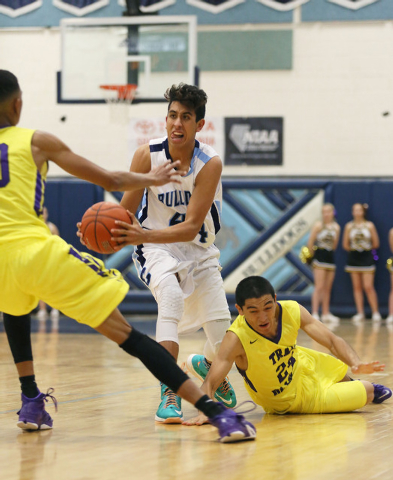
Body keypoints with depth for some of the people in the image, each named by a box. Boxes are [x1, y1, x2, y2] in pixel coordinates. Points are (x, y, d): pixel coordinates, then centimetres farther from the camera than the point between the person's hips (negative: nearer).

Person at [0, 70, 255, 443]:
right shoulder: (37, 141, 9)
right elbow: (110, 181, 12)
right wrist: (150, 179, 29)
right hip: (39, 251, -3)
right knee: (124, 333, -4)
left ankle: (31, 402, 29)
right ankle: (214, 411, -12)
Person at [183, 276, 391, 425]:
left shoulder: (292, 311, -27)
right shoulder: (236, 339, -40)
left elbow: (332, 340, -21)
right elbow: (210, 382, -44)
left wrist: (356, 363, -39)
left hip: (301, 365, 3)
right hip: (287, 402, -3)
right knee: (365, 395, 6)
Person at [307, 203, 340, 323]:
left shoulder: (336, 227, 8)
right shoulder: (318, 225, -7)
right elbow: (310, 243, -4)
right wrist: (311, 255, 1)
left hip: (330, 257, 6)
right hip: (320, 257, -6)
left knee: (328, 288, 10)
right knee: (319, 287, -12)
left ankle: (326, 314, 16)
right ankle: (315, 313, -13)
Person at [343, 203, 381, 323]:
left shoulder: (370, 225, -1)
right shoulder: (349, 226, 4)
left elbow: (376, 244, 4)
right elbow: (345, 245, 9)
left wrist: (366, 249, 11)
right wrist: (354, 250, 8)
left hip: (367, 258, -3)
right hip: (353, 258, 3)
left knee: (368, 287, -8)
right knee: (357, 287, 3)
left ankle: (376, 313, -1)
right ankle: (360, 313, 8)